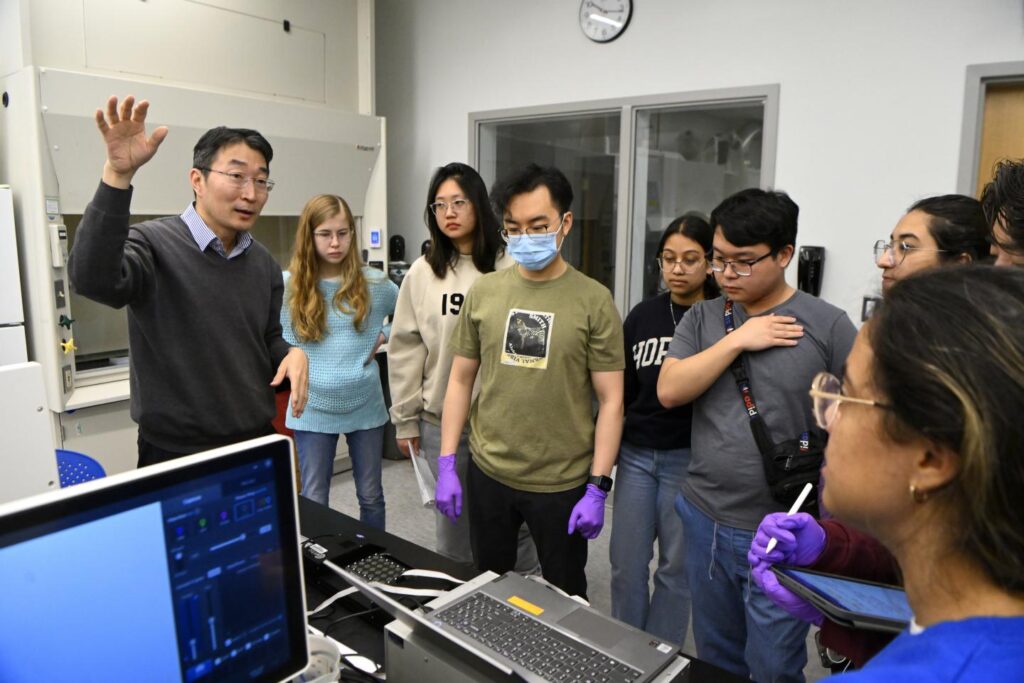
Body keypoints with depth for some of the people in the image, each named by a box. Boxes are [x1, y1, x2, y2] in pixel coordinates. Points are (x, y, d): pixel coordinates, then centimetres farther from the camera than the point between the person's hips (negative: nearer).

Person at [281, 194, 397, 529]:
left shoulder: (375, 283, -3)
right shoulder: (289, 286, -5)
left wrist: (384, 335, -2)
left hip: (366, 407, 1)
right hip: (313, 410, -1)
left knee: (371, 497, 16)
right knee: (313, 502, 10)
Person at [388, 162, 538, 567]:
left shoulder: (509, 270, -6)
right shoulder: (422, 274, 2)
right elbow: (404, 351, 4)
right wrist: (405, 420, 4)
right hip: (441, 421, 2)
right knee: (451, 520, 15)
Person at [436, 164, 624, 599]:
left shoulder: (593, 300, -9)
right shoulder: (483, 292, -1)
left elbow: (611, 400, -8)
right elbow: (460, 380, 4)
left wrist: (598, 487, -11)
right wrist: (446, 464, 1)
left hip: (563, 483, -2)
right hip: (487, 474, 3)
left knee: (565, 597, 17)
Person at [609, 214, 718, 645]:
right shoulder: (642, 315, 5)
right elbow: (620, 390, 10)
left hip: (690, 459, -3)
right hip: (636, 454, 4)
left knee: (675, 566, 10)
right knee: (626, 563, 12)